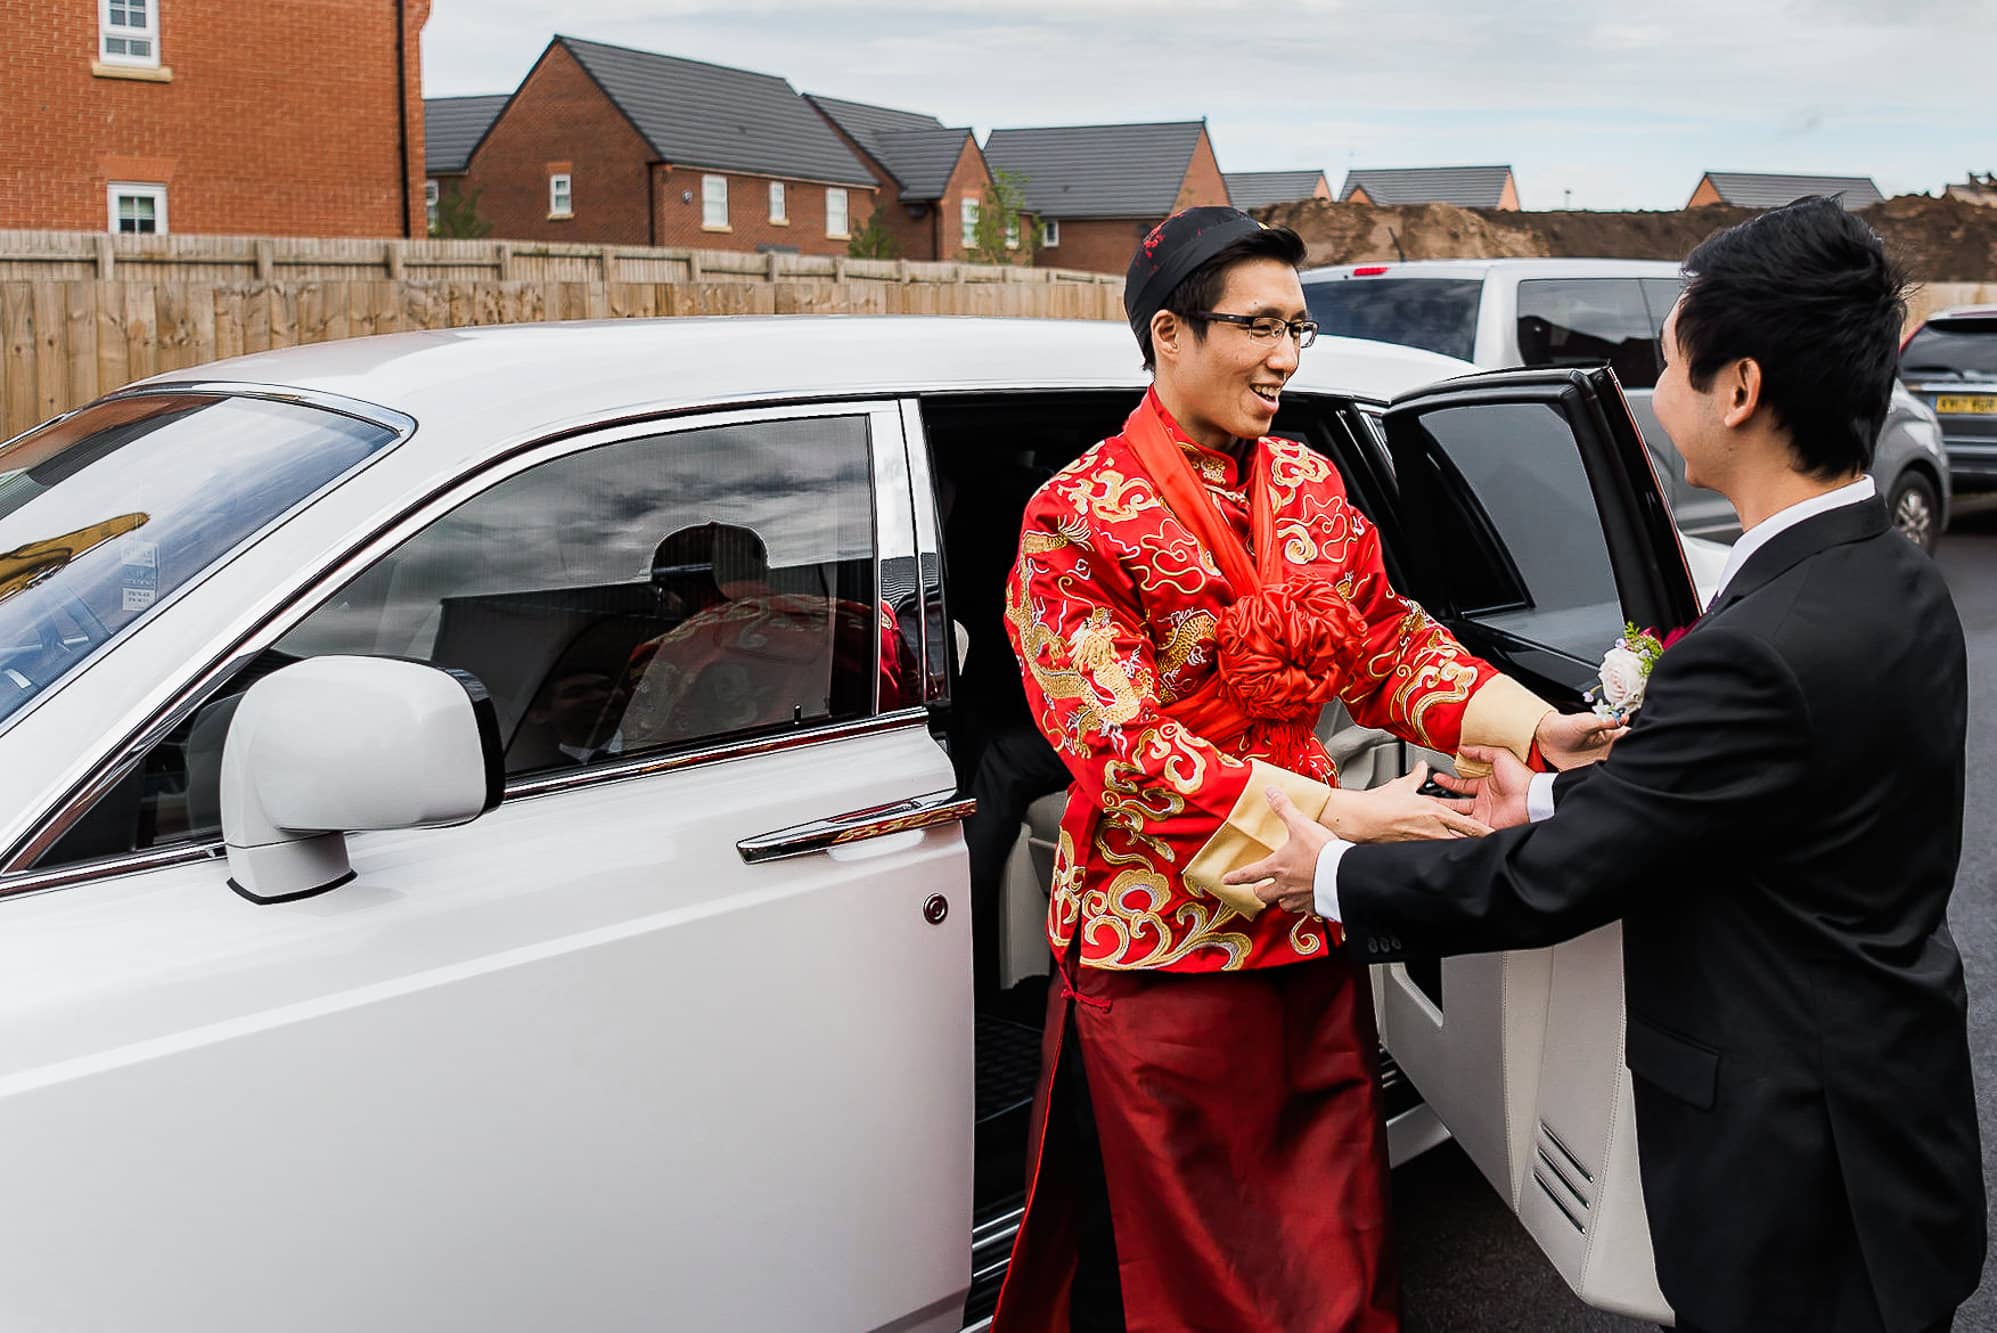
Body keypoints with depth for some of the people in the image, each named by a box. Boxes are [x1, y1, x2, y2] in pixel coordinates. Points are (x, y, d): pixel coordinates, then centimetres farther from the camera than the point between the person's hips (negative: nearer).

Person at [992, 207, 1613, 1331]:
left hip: (1317, 928, 6)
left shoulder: (1310, 487, 7)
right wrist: (1342, 816, -24)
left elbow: (1390, 647, 8)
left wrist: (1540, 730, -9)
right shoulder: (1081, 516, -13)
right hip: (1167, 948, -5)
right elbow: (1129, 746, -18)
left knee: (1338, 1233, 17)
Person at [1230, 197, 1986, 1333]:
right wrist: (1551, 800, 14)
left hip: (1801, 1175, -9)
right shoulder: (1900, 586, 0)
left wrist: (1337, 878, -8)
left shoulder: (1760, 651, -30)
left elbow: (1550, 885, -22)